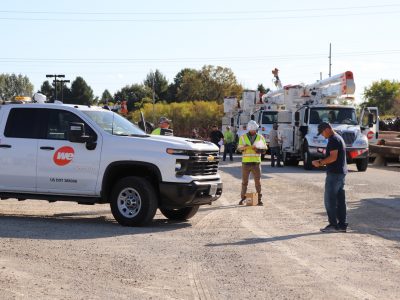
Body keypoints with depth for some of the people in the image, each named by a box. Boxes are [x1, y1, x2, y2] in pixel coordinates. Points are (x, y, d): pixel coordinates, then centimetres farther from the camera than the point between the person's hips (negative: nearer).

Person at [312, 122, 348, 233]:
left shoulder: (333, 140, -15)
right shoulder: (338, 138, 18)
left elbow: (333, 157, -22)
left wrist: (320, 162, -13)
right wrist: (322, 162, 15)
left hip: (334, 173, -10)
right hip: (341, 172, 10)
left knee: (329, 199, -5)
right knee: (340, 199, 10)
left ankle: (333, 224, -4)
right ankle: (342, 224, 11)